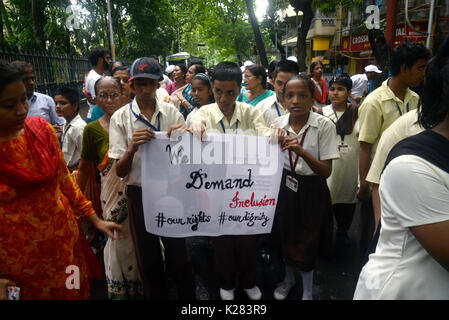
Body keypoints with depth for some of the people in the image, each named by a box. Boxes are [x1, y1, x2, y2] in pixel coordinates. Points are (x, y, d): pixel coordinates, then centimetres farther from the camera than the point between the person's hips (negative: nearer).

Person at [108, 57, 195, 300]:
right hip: (139, 193, 0)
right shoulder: (121, 118, -4)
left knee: (178, 252, 10)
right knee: (148, 259, 15)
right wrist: (133, 147, -25)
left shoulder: (172, 112, -1)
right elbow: (120, 172, -6)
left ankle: (187, 295, 34)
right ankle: (155, 295, 38)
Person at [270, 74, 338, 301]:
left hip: (311, 191, -3)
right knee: (285, 238, 19)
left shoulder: (324, 125, -16)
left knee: (306, 244, 6)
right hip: (285, 186, 4)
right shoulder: (279, 124, -5)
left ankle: (307, 292, 34)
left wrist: (301, 151, -31)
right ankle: (289, 278, 48)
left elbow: (326, 171, -18)